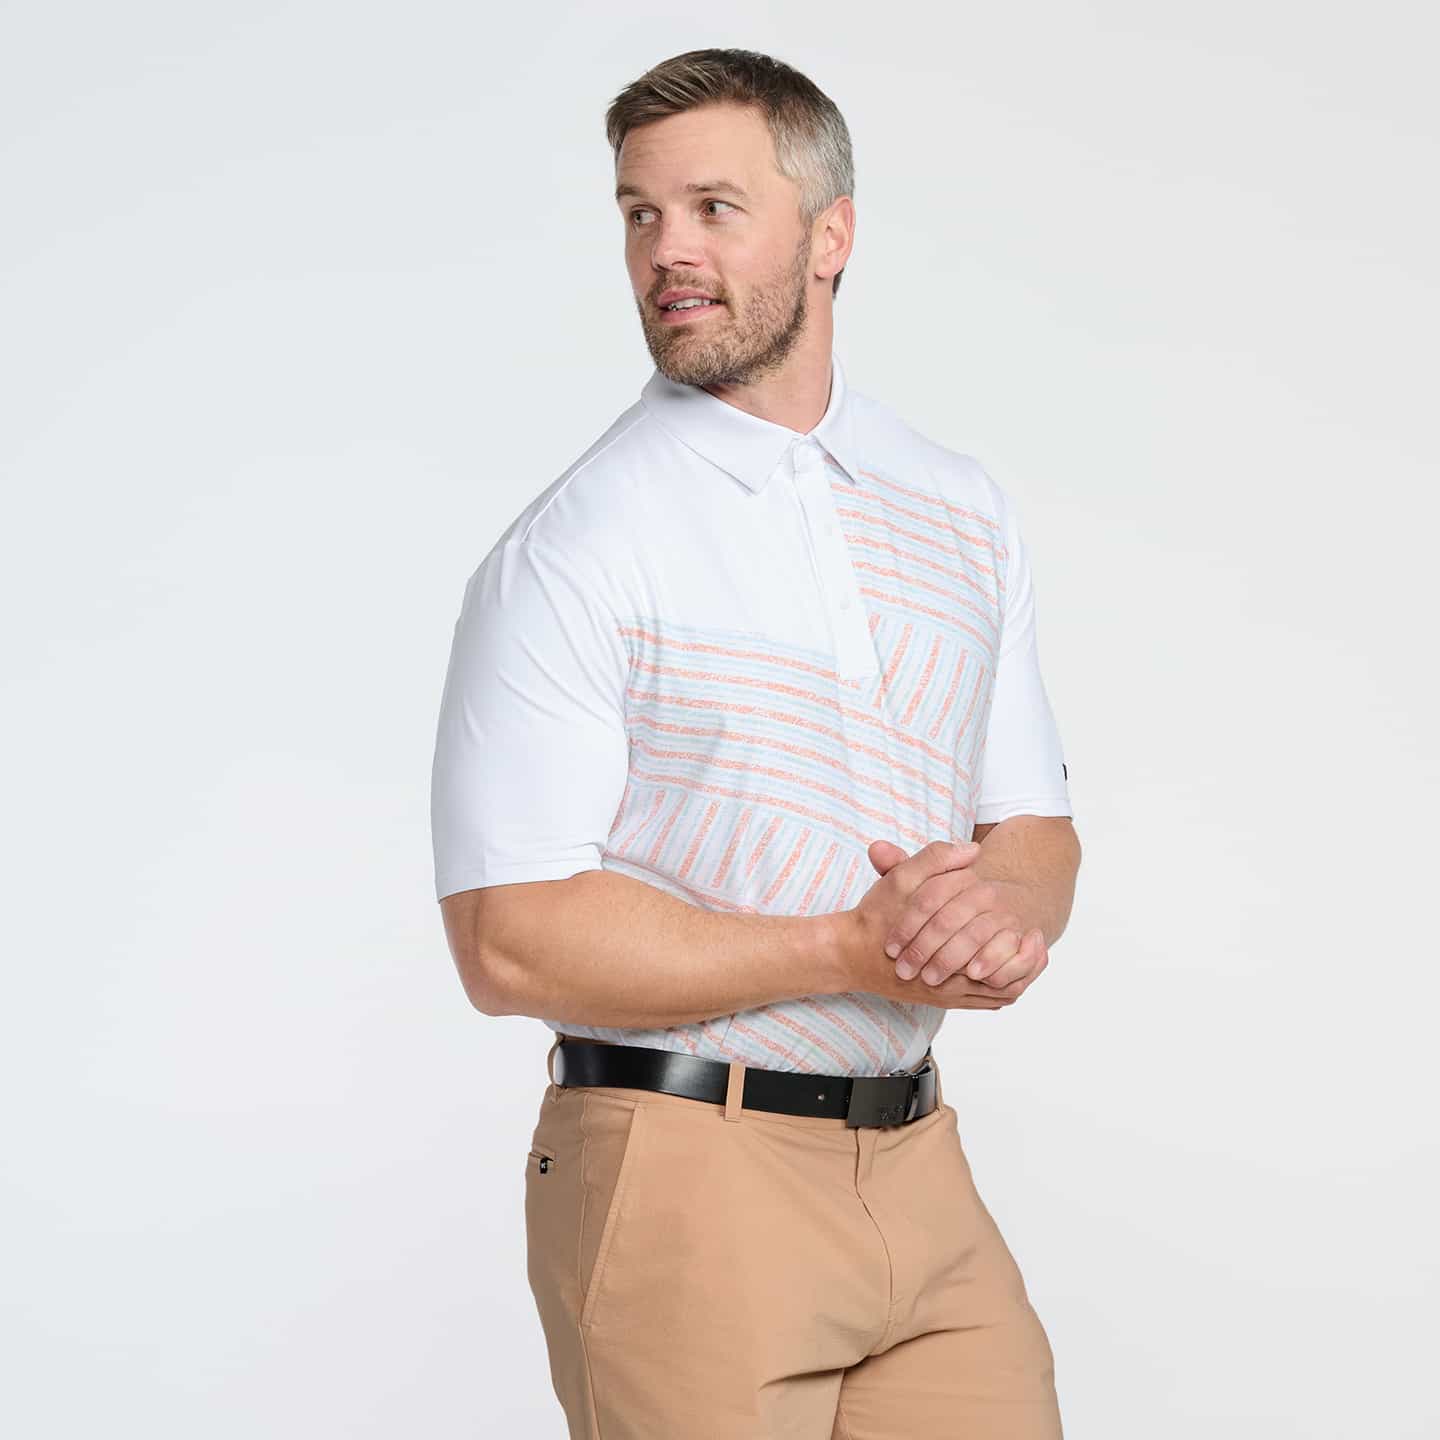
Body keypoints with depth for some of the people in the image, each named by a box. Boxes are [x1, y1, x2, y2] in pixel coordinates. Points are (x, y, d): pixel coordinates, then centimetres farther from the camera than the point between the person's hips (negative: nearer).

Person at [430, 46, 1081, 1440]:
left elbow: (1036, 826, 14)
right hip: (686, 1176, -5)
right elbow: (511, 939, -15)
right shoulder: (575, 547, -10)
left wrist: (1007, 899, -10)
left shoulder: (961, 511, 10)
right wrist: (851, 951, -18)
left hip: (921, 1169, 6)